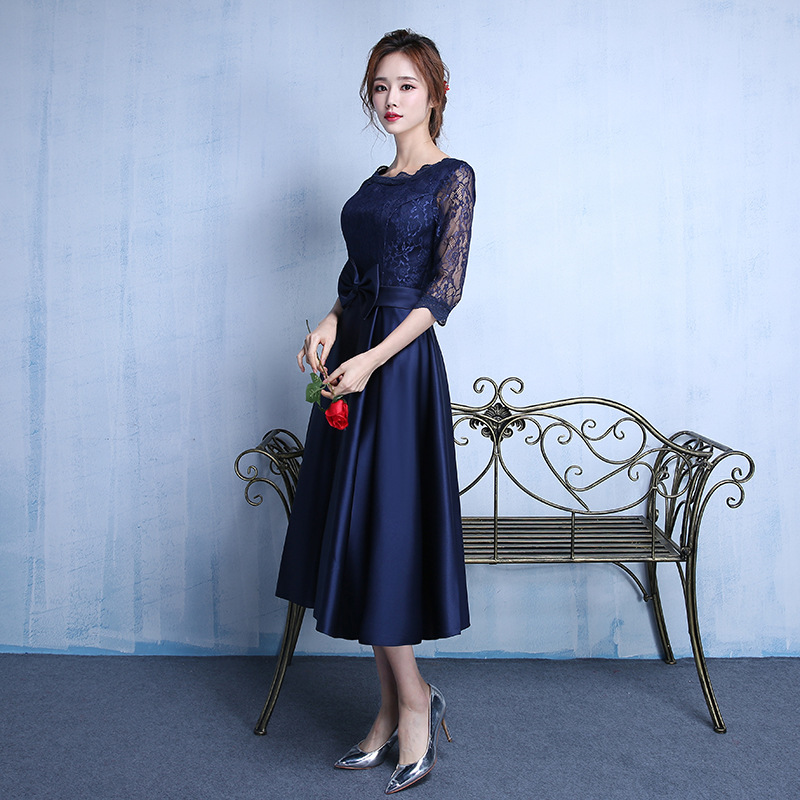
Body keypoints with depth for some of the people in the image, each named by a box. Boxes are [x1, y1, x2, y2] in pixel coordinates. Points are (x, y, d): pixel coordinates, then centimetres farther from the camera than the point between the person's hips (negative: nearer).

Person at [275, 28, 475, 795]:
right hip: (351, 361, 8)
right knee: (352, 534, 8)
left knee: (380, 532, -6)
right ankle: (392, 711, 21)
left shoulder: (452, 177, -2)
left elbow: (445, 289, -11)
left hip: (400, 364, -8)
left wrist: (373, 358, -20)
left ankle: (415, 699, 15)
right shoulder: (375, 182, 19)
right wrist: (331, 323, -1)